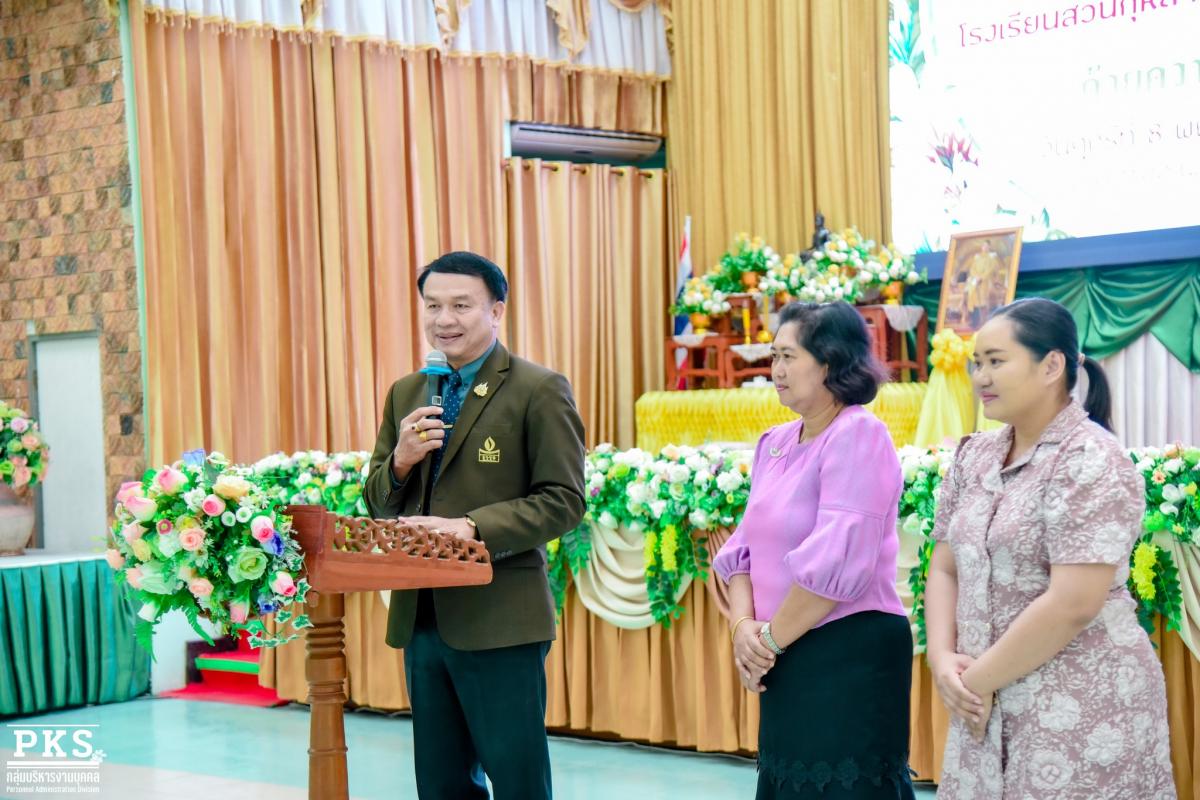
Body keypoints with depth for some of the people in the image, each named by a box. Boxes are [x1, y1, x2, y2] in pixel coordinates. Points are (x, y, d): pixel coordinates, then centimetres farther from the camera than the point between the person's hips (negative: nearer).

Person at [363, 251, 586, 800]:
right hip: (420, 618, 6)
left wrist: (472, 528, -23)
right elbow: (378, 502, 15)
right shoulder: (405, 394, 13)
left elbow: (563, 500, -12)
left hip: (499, 621, -6)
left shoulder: (539, 391, -6)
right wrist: (400, 461, -7)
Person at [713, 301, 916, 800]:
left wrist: (770, 639, -13)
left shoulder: (858, 435, -14)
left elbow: (835, 564, -21)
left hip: (851, 658, -8)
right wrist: (743, 625, -6)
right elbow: (746, 546, 11)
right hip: (789, 663, 8)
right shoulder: (774, 443, 11)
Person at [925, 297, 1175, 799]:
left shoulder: (1089, 461, -12)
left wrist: (979, 680, -13)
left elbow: (1071, 605, -19)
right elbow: (945, 569, 11)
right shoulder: (973, 457, 9)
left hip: (1082, 709, -6)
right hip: (989, 705, 7)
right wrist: (943, 660, -6)